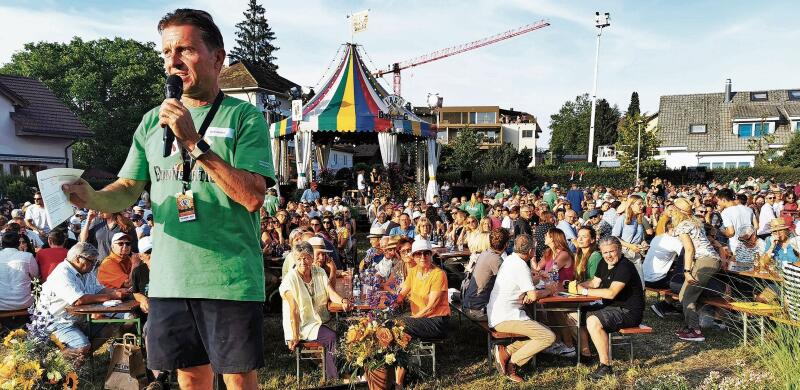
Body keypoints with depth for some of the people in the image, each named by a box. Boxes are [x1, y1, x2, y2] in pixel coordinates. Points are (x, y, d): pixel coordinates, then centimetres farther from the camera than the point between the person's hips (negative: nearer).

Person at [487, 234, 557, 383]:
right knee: (549, 337, -11)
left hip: (496, 315, 10)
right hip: (506, 318, -10)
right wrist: (549, 290, 2)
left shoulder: (509, 259, 13)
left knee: (542, 332, 12)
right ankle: (512, 362, -10)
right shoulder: (521, 266, -14)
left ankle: (507, 351, -2)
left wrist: (535, 275, 16)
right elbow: (533, 296, -17)